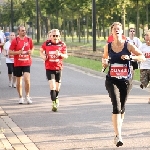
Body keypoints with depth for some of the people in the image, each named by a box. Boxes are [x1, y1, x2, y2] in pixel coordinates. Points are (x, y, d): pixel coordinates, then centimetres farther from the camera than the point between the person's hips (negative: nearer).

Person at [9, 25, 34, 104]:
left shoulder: (29, 40, 4)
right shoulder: (15, 41, -5)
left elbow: (32, 48, 20)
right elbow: (10, 52, -5)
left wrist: (31, 51, -3)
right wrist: (18, 52, -19)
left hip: (27, 63, 1)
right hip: (18, 64, -1)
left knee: (27, 79, -13)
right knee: (19, 81, 7)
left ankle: (27, 96, 3)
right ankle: (20, 97, 21)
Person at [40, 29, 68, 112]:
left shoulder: (62, 44, -2)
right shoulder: (46, 44, -5)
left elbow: (66, 56, 2)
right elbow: (41, 51, 11)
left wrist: (60, 54, -19)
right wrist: (43, 56, -9)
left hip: (58, 68, 2)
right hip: (49, 68, -2)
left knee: (57, 87, 14)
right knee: (52, 86, -15)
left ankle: (56, 98, 42)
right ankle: (54, 103, -13)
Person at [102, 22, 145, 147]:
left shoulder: (128, 46, -4)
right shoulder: (108, 47, 1)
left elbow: (143, 57, -8)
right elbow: (104, 58, 21)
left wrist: (130, 57, -24)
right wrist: (104, 63, -2)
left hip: (126, 80, 1)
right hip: (112, 80, -1)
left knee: (122, 107, 13)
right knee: (116, 106, -16)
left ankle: (118, 132, 35)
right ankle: (118, 136, -20)